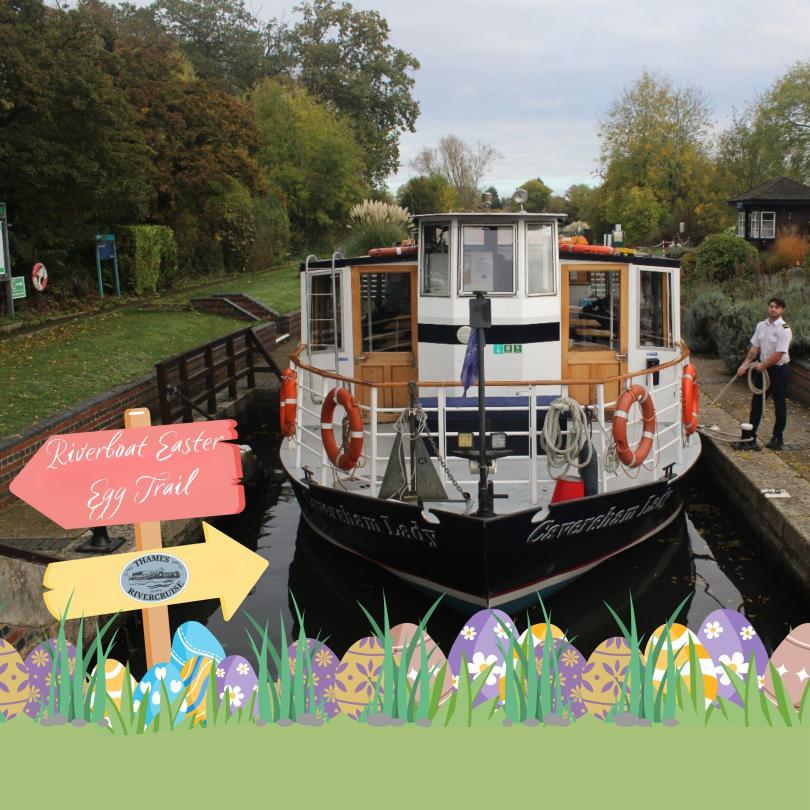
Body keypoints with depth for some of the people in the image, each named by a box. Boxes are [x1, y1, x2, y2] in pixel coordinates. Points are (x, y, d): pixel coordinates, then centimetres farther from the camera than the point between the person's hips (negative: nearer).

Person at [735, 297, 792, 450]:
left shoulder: (784, 329, -17)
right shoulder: (761, 325, 4)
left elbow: (779, 354, -20)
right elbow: (755, 347, 8)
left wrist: (762, 366, -12)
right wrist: (745, 364, 1)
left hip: (779, 369, -7)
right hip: (763, 367, 7)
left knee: (779, 403, 6)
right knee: (756, 401, 8)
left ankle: (778, 438, 17)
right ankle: (751, 436, 14)